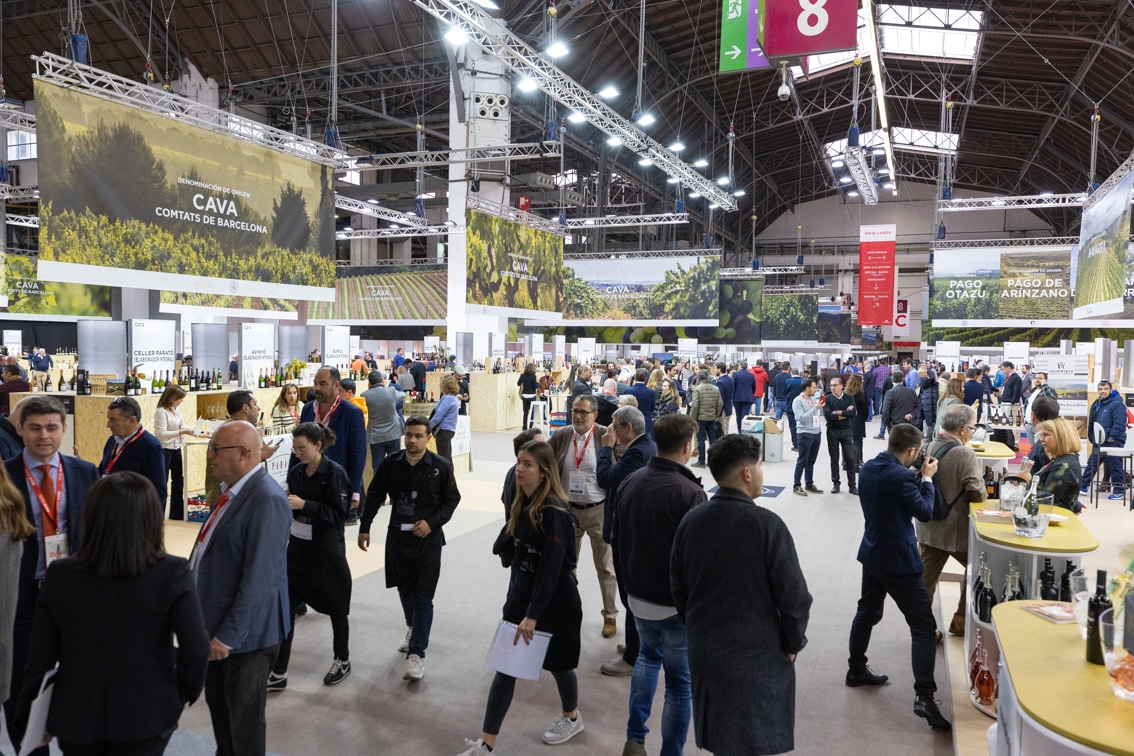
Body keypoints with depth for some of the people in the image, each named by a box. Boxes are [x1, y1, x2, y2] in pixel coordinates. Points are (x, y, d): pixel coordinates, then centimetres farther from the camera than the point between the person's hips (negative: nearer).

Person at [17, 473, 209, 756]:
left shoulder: (60, 575, -11)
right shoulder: (171, 573, -19)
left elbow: (41, 654, -4)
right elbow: (196, 647, -17)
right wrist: (186, 692, 2)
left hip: (76, 716, 3)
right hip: (145, 716, -3)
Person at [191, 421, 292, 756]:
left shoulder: (266, 500, -26)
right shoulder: (233, 489, 4)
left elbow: (258, 578, -26)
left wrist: (228, 635, -21)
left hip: (245, 631, -9)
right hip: (218, 622, 9)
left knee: (244, 714, 10)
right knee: (217, 703, 24)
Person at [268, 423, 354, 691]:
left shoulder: (334, 473, -15)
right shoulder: (295, 472, 3)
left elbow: (339, 514, -19)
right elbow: (292, 510, 15)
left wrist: (304, 505, -25)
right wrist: (284, 503, -7)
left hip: (325, 551, -5)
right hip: (297, 549, 5)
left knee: (336, 608, 12)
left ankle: (342, 660, 33)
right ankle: (278, 673, 13)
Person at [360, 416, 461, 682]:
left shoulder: (441, 467, -10)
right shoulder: (390, 464, -3)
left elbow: (452, 499, -1)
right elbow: (374, 496, 7)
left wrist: (431, 522, -13)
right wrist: (364, 528, 5)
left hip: (428, 539, -3)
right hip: (398, 536, 4)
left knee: (423, 597, -4)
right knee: (405, 589, 20)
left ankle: (416, 654, -2)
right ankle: (413, 629, 46)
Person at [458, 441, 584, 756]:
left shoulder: (554, 512, -23)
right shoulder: (522, 504, 3)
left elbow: (551, 568, -25)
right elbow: (504, 550, 11)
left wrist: (533, 614, -25)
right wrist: (506, 546, -11)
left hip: (554, 602, -7)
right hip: (521, 596, 7)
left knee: (557, 663, 15)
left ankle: (572, 718, 42)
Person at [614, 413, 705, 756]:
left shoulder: (630, 482, -2)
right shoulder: (689, 493, -23)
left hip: (638, 596, 7)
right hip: (678, 603, -7)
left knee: (648, 655, 30)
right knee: (680, 683, 10)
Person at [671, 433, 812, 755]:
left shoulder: (690, 521, -3)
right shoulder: (766, 524, -19)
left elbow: (678, 588, 6)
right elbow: (794, 597, -16)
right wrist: (793, 644, 0)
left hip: (704, 652, 5)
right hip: (759, 656, -5)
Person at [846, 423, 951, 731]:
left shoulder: (868, 468, 2)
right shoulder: (900, 476, -24)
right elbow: (925, 512, -16)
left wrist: (917, 477, 7)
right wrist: (926, 479, -5)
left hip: (872, 554, 9)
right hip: (898, 560, -8)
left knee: (867, 611, 23)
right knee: (924, 627, -3)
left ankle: (856, 669, 37)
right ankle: (924, 696, -9)